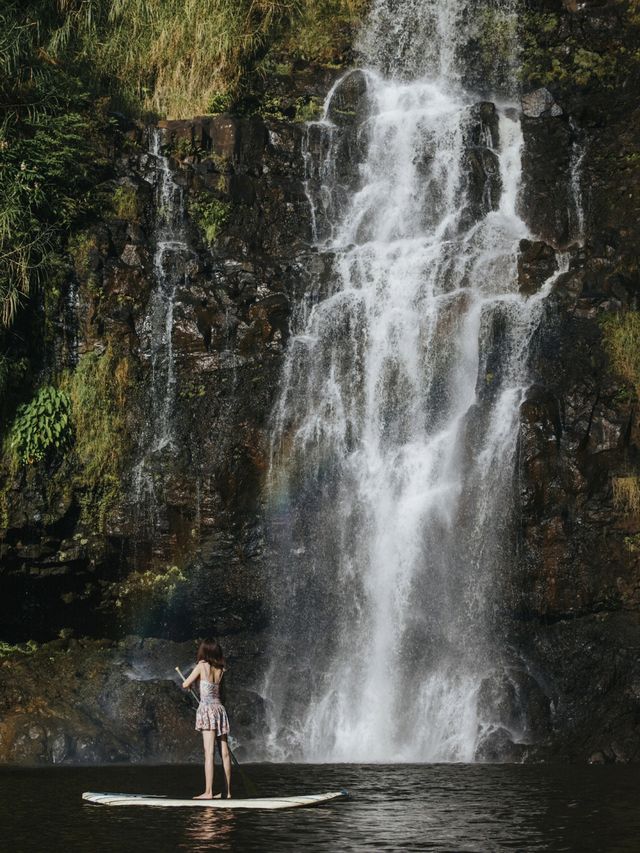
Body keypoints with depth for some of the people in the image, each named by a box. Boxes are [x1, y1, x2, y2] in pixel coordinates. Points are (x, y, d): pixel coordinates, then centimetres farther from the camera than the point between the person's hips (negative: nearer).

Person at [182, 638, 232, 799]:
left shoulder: (202, 666, -3)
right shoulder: (220, 669, 9)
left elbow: (185, 684, 2)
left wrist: (189, 685, 24)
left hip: (207, 709, -5)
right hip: (220, 709, 5)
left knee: (209, 752, -12)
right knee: (224, 752, 7)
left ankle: (208, 792, -16)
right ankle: (227, 791, 10)